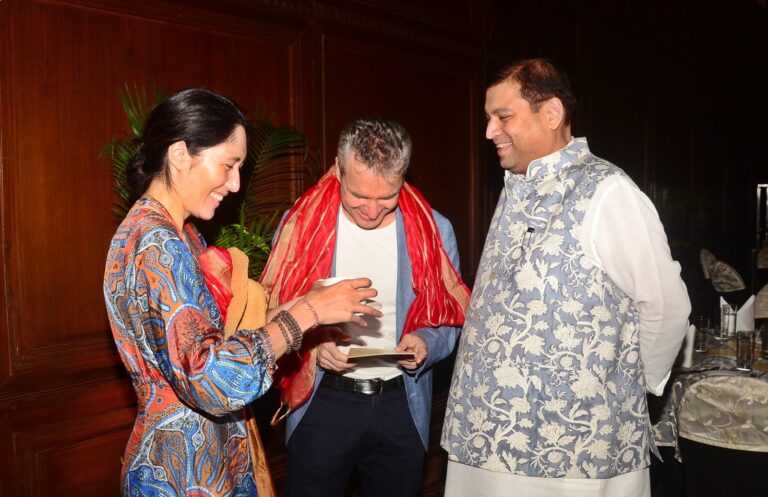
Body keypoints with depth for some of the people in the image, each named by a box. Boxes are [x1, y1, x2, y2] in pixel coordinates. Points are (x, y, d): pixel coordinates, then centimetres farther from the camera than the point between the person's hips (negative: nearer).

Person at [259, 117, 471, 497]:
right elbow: (274, 312, -1)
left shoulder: (432, 230, -5)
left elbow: (452, 316, 4)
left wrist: (427, 343, -17)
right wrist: (312, 345, -19)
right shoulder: (302, 224, -8)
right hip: (321, 403, -1)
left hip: (402, 405, 2)